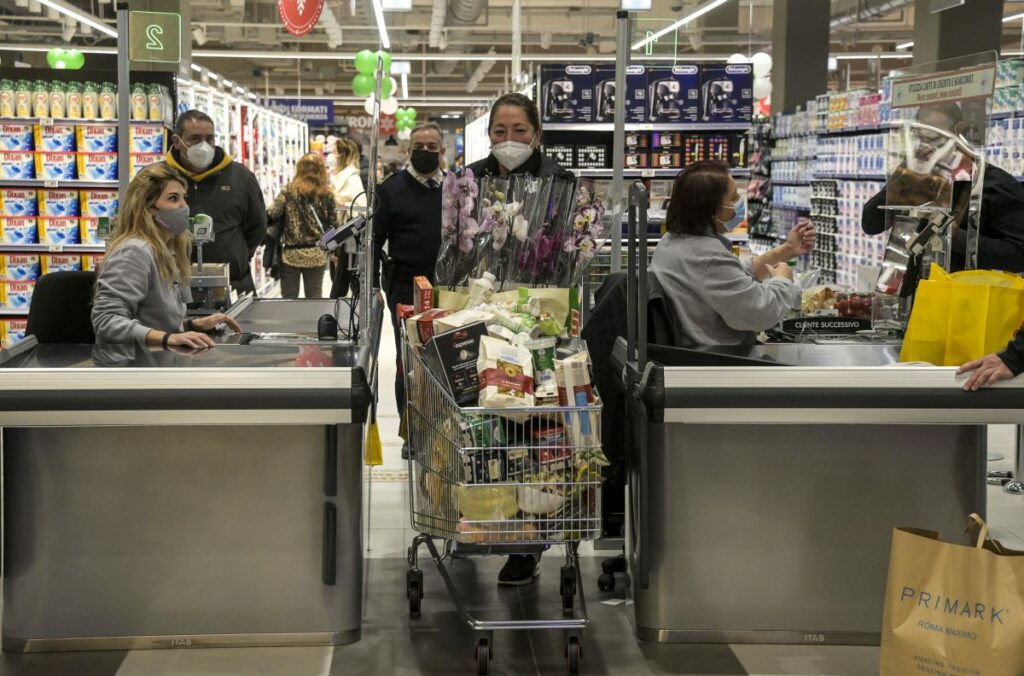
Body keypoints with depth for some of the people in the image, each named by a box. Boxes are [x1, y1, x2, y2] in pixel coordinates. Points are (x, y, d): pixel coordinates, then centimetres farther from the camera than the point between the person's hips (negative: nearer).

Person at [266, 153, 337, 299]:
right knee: (315, 298, 9)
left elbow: (271, 215, -12)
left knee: (288, 299, 8)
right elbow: (332, 223, 2)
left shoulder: (289, 190, -5)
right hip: (317, 254, 2)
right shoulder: (327, 194, 0)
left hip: (291, 254, -1)